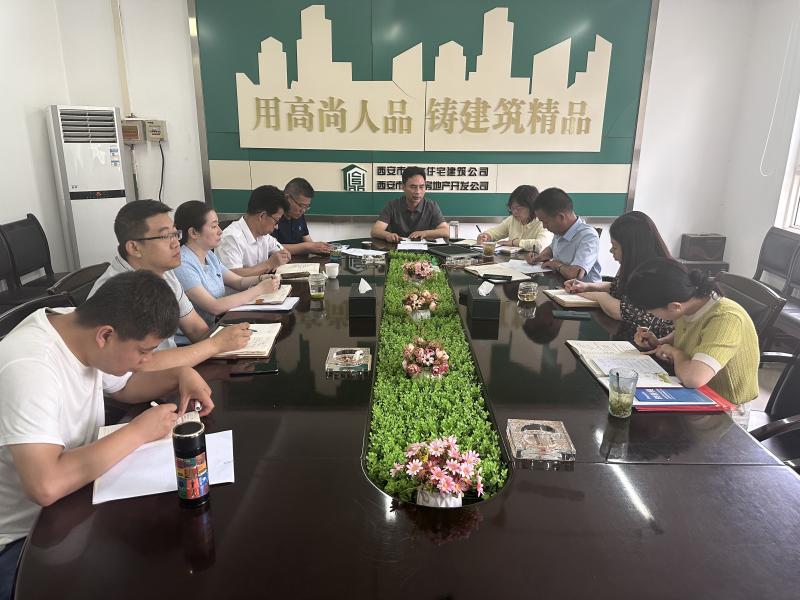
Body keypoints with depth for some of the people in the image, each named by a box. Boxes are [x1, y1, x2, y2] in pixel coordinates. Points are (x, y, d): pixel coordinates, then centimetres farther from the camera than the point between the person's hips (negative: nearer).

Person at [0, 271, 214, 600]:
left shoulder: (79, 326, -7)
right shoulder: (29, 367, -31)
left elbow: (124, 387, 11)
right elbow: (46, 486, -40)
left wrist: (181, 374, -7)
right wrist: (138, 431, -28)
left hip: (74, 493, 8)